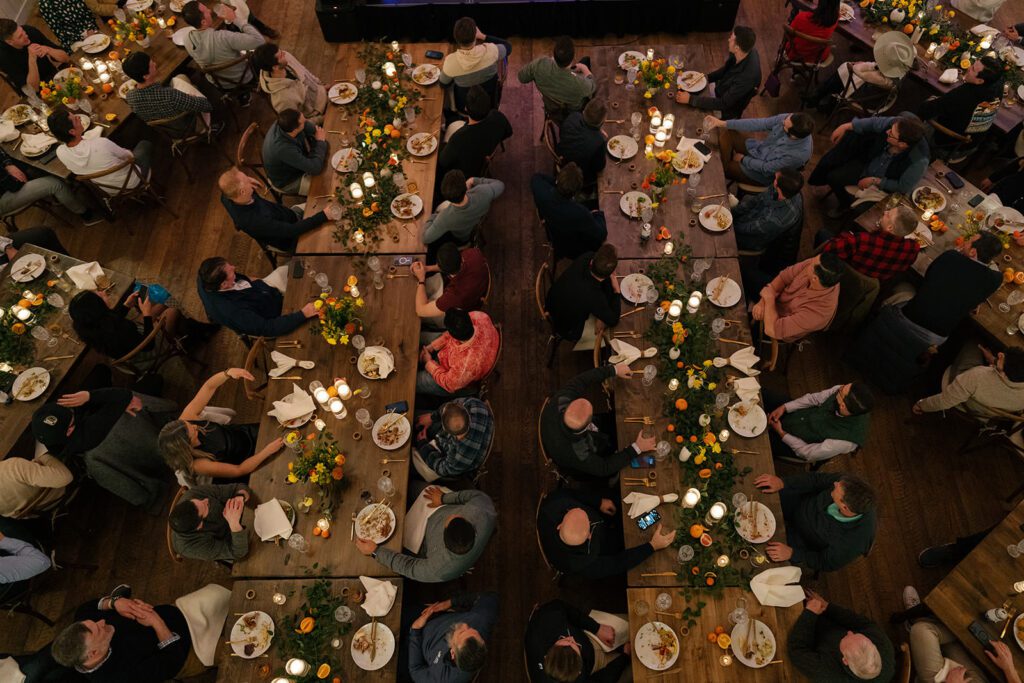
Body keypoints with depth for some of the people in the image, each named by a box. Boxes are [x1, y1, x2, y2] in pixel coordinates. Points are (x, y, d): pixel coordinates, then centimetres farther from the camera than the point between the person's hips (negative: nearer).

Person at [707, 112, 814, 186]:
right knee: (726, 133, -9)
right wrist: (723, 123, -23)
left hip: (766, 173, -6)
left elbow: (766, 168, -25)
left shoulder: (800, 154, -37)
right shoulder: (787, 119, -24)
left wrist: (743, 159, -14)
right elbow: (757, 124, -18)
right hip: (759, 148, 6)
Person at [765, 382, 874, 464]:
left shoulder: (845, 440, -40)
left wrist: (781, 433, -16)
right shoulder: (845, 392, -28)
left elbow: (808, 453, -24)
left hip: (799, 446, -5)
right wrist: (784, 407, -16)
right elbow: (814, 398, -8)